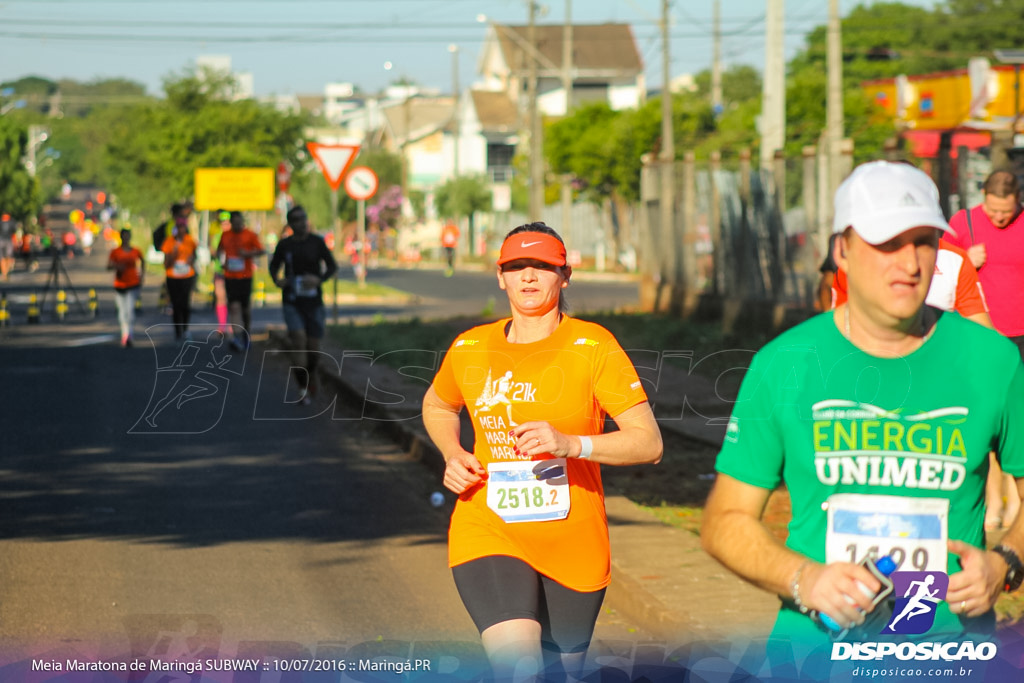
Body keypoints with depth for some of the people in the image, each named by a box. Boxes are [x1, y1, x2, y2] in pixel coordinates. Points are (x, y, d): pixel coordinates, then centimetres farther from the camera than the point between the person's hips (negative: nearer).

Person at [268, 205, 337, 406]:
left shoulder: (317, 242, -3)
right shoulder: (284, 245, 0)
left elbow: (332, 266, 1)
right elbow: (274, 265, 16)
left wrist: (319, 279, -18)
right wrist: (276, 280, -5)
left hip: (313, 301, 1)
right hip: (291, 303, -1)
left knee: (313, 346, 5)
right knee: (299, 339, -18)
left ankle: (311, 374, 39)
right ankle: (304, 389, -13)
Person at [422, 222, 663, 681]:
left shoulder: (593, 346, -6)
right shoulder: (469, 349, 4)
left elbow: (649, 443, -11)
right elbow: (436, 407, 26)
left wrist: (571, 444, -26)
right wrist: (453, 456, 5)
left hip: (573, 545, 0)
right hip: (488, 533, 0)